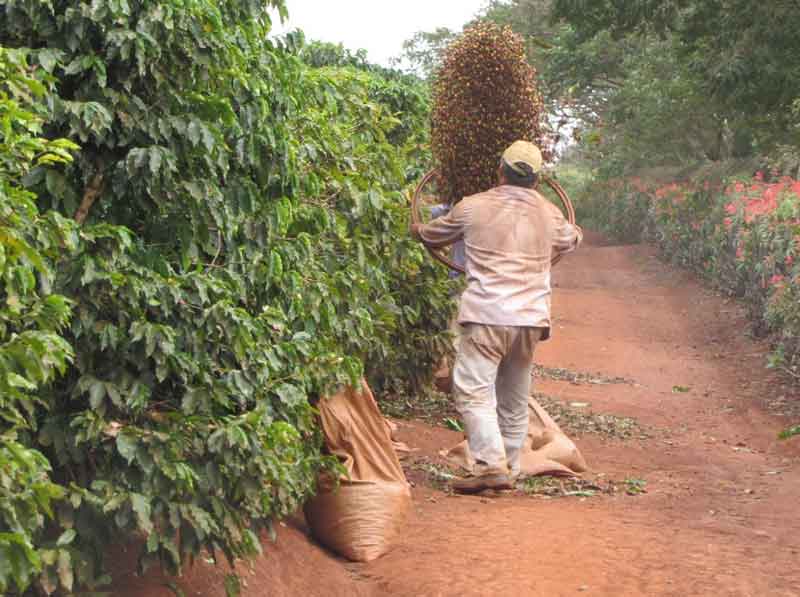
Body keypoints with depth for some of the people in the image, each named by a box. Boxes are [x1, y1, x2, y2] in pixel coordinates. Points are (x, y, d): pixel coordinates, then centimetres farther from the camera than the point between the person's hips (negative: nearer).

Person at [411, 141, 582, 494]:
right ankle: (509, 470, 20)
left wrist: (416, 229, 42)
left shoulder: (473, 207, 2)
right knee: (515, 399, 15)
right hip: (531, 318, 5)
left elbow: (432, 234, 19)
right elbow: (572, 240, 36)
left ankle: (491, 466, -20)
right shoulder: (550, 214, 13)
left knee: (473, 391, -7)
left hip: (487, 315, -5)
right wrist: (575, 232, 59)